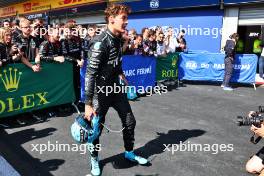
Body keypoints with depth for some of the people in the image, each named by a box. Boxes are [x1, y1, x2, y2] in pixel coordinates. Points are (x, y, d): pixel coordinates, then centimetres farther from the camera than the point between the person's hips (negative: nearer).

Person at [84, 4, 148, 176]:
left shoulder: (119, 39, 2)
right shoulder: (100, 42, -23)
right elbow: (90, 74, -27)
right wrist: (88, 104, -29)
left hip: (116, 88, 8)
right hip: (101, 92, -7)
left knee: (130, 121, 14)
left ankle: (129, 152, 37)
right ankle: (94, 159, 32)